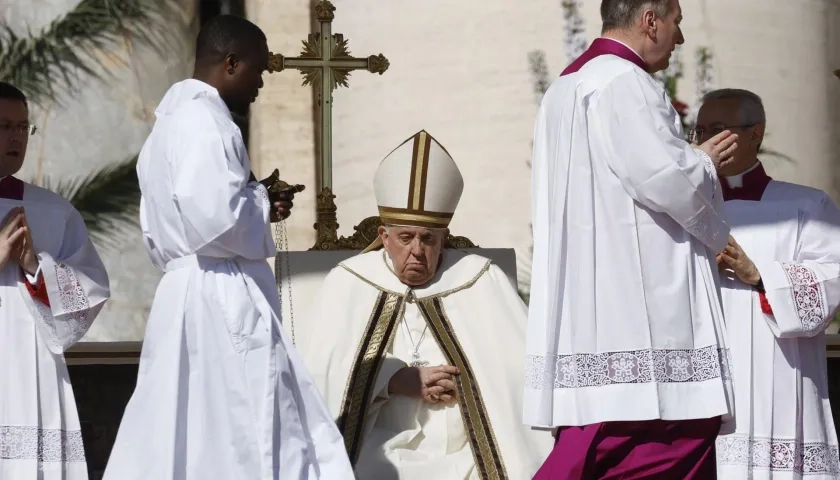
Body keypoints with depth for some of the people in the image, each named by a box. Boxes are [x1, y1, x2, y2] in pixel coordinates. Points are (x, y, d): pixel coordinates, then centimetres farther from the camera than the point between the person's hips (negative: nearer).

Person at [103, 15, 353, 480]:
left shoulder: (169, 124, 20)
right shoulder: (204, 121, -12)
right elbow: (217, 221, -22)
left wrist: (254, 202, 16)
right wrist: (263, 201, -2)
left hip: (184, 299, 10)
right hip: (222, 303, -10)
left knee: (183, 440, 8)